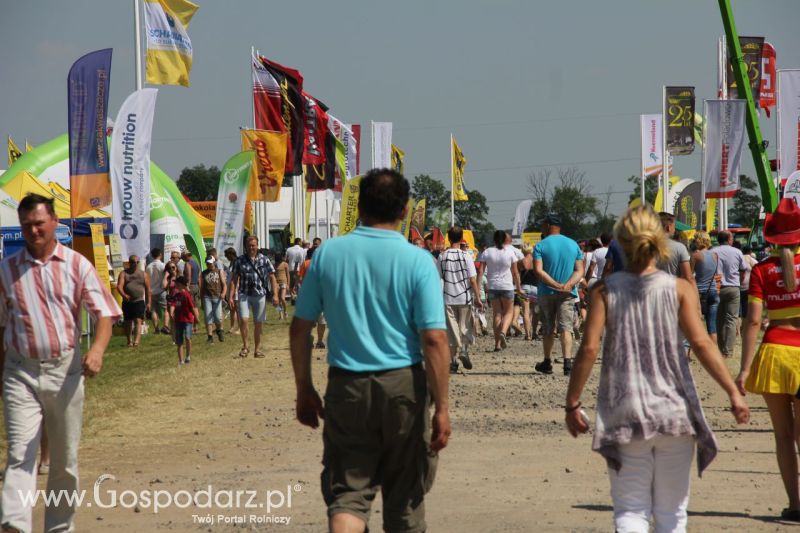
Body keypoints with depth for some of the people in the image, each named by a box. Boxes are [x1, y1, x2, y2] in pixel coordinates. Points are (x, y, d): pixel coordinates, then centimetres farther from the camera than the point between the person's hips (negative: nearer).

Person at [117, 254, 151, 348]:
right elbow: (119, 286, -10)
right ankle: (129, 341, 22)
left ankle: (137, 340, -27)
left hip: (139, 302, -1)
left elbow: (148, 289, 10)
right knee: (128, 322, 9)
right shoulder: (123, 273, 4)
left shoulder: (143, 274, 8)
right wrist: (124, 295, -30)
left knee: (138, 321, -15)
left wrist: (148, 303, 5)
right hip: (127, 302, 1)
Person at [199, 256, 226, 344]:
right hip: (207, 297, 1)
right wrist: (201, 299, 14)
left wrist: (223, 293, -13)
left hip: (217, 297, -1)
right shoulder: (204, 273, 15)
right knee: (208, 317, -6)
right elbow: (201, 287, 18)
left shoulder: (219, 271, 10)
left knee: (218, 318, -8)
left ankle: (219, 330, 22)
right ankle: (210, 337, -3)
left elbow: (224, 284, 5)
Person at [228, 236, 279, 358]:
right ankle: (245, 346, 1)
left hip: (260, 295, 1)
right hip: (244, 294, -1)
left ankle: (257, 349, 18)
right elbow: (234, 279, 5)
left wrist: (275, 295, -6)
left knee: (258, 323, 5)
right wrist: (230, 296, -2)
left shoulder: (264, 260, 4)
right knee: (243, 319, -16)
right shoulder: (239, 260, 4)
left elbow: (272, 278, 4)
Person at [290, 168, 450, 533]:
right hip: (403, 386, -1)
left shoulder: (328, 254, 0)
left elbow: (300, 329, 4)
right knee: (404, 496, 14)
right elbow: (434, 340, -12)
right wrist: (441, 408, -7)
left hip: (347, 387, 1)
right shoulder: (417, 261, -8)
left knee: (347, 493, 4)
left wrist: (304, 390, 14)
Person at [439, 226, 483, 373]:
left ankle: (453, 361, 3)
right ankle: (464, 349, -11)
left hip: (448, 299, 1)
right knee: (466, 327, 12)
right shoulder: (466, 256, -6)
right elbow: (473, 279, -7)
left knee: (451, 330, 5)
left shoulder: (442, 257, -1)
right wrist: (477, 298, -1)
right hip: (464, 298, -1)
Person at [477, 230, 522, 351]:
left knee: (496, 313, 9)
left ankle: (497, 343, 7)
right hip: (507, 286, -2)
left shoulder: (486, 252, -1)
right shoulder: (510, 253, -4)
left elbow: (480, 271, -4)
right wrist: (518, 287, 11)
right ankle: (503, 332, -17)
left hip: (492, 287, 2)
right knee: (509, 312, 12)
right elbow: (515, 273, 0)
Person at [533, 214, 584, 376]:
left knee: (549, 330, 11)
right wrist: (567, 285, -14)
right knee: (566, 328, -5)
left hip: (547, 293, -1)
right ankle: (567, 362, -22)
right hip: (568, 295, 1)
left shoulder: (540, 246, -4)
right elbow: (580, 271, 0)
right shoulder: (573, 245, 7)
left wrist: (556, 285, -18)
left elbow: (538, 271, -16)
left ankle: (547, 364, 22)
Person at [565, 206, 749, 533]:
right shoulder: (679, 289, -2)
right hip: (674, 412, 0)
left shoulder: (604, 290, -2)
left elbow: (589, 349, -8)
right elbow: (701, 343, -10)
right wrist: (733, 393, -9)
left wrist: (572, 403, -2)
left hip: (624, 415, 0)